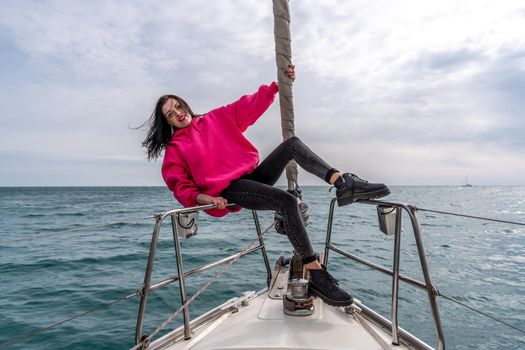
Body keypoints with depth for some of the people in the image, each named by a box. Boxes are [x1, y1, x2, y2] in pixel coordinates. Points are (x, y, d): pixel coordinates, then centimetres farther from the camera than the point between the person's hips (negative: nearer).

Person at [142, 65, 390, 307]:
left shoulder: (217, 118, 20)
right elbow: (181, 188, 2)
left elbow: (250, 106, 17)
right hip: (229, 190, -6)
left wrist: (278, 83, 8)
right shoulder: (174, 150, 8)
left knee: (292, 144, -15)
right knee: (287, 201, -30)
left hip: (253, 175, 6)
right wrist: (205, 198, -18)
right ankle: (316, 276, -29)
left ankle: (344, 183, -32)